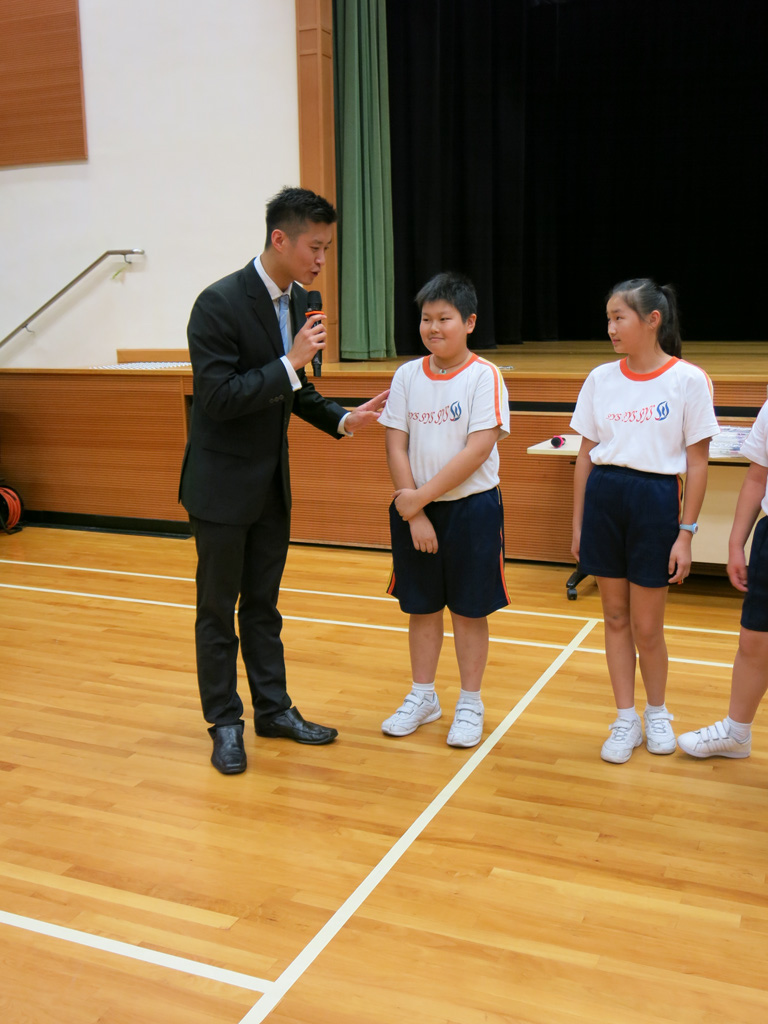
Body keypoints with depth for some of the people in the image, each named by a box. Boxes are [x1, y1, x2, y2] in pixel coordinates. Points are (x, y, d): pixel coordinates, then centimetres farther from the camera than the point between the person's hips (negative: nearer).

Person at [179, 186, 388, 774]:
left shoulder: (298, 301, 4)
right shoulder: (220, 303, -20)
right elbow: (219, 397, -24)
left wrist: (342, 419, -2)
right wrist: (291, 362, -25)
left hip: (272, 482, 7)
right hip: (222, 483, -7)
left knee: (262, 603, 17)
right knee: (218, 607, 7)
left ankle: (274, 709, 29)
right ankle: (225, 722, 21)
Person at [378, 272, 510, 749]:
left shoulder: (484, 375, -9)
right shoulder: (407, 375, 3)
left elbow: (479, 449, -17)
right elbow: (396, 446, 0)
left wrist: (422, 495, -16)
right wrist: (413, 512, -8)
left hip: (471, 507, -4)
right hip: (414, 508, 4)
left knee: (469, 610, 7)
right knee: (421, 606, 14)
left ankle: (470, 704, 22)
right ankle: (423, 696, 30)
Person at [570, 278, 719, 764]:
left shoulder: (688, 380, -6)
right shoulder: (601, 378, 5)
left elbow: (697, 464, -5)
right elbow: (586, 455, 9)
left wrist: (686, 534, -8)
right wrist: (578, 523, 8)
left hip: (655, 500, -3)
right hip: (603, 497, 4)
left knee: (647, 627, 4)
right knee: (616, 617, 11)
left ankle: (657, 712, 30)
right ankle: (625, 720, 25)